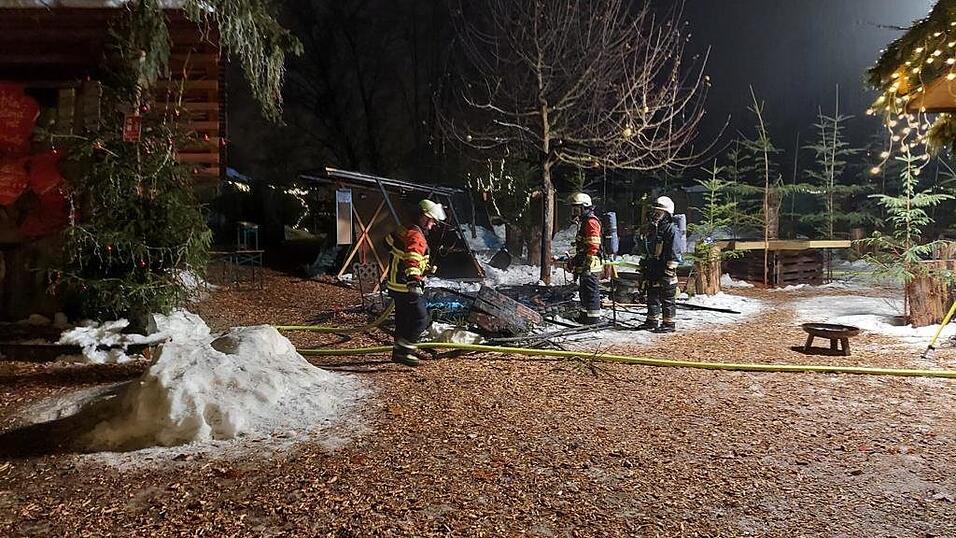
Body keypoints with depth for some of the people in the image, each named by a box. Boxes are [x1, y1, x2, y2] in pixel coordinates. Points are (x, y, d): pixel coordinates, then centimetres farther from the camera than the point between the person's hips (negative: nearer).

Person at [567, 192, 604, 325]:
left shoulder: (591, 222, -14)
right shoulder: (583, 222, 20)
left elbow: (593, 246, -21)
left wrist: (587, 264, -24)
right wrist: (573, 261, 28)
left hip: (590, 265, -11)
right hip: (584, 265, 11)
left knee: (591, 290, -6)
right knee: (584, 290, 16)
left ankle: (594, 316, -1)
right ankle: (585, 315, 26)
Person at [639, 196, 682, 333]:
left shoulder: (672, 230, -12)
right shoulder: (652, 229, 15)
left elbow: (675, 254, -16)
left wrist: (669, 272, -20)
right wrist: (644, 266, 21)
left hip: (665, 272, -9)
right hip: (652, 271, 9)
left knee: (668, 299, 0)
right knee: (652, 297, 15)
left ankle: (669, 323, 8)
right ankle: (652, 321, 25)